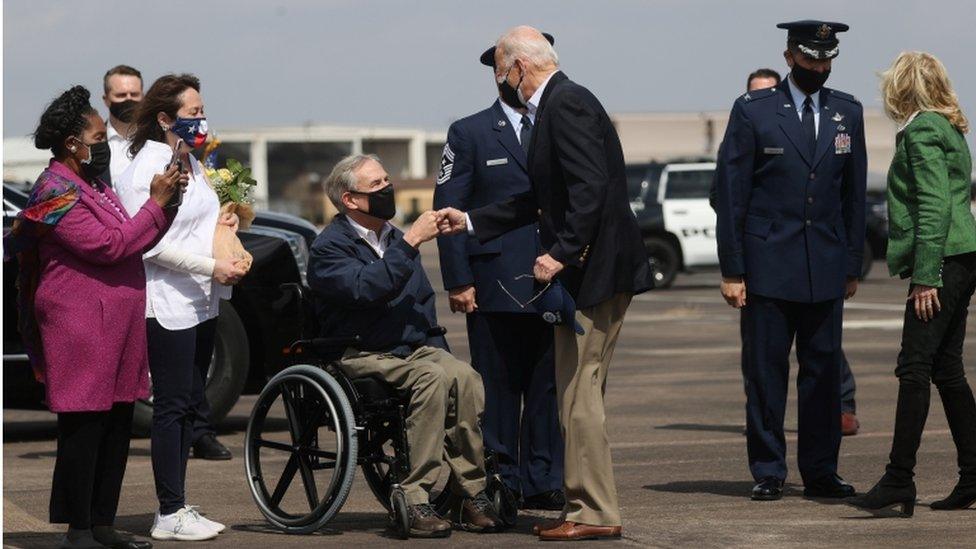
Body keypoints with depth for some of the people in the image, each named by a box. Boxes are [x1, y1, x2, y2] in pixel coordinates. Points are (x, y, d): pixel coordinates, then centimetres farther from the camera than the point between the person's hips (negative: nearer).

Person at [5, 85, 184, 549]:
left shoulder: (93, 186, 17)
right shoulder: (56, 192, -12)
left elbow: (132, 241, 21)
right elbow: (109, 246, -19)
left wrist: (166, 202, 7)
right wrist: (156, 203, -14)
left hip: (116, 328, 9)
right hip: (82, 331, -9)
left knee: (117, 428, 10)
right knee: (84, 430, -5)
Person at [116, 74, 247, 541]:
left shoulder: (191, 163, 15)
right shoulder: (147, 169, -14)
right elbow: (149, 244, -20)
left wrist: (223, 222, 8)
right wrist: (212, 268, -20)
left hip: (200, 302, 9)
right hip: (168, 304, -9)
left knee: (188, 404, 11)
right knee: (171, 407, -5)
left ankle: (178, 507, 17)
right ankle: (170, 515, -1)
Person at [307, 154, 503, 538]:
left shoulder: (395, 238, 19)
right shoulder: (329, 247, -5)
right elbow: (366, 289, -25)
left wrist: (439, 350, 14)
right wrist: (411, 243, -23)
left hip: (414, 348, 6)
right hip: (363, 356, -6)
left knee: (466, 377, -26)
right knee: (432, 378, -34)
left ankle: (472, 494, -23)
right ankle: (414, 500, -33)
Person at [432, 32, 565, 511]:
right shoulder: (469, 134, 4)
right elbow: (448, 210, 0)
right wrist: (458, 282, -7)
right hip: (494, 286, -3)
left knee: (548, 386, 4)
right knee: (496, 389, 0)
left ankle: (542, 483, 10)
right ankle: (500, 486, 6)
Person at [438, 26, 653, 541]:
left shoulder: (566, 104, -14)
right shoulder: (556, 105, 18)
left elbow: (590, 188, -24)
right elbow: (539, 200, 24)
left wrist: (562, 253, -23)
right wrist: (470, 221, 24)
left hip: (594, 267, -11)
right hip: (586, 270, 11)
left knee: (578, 390, -7)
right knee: (578, 392, 14)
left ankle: (595, 513, -3)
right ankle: (585, 504, 19)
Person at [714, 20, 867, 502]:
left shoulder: (847, 113, 10)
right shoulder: (753, 111, -1)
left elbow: (854, 193, 14)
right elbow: (731, 195, -2)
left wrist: (853, 266, 10)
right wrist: (731, 270, -6)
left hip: (826, 267, 3)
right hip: (767, 265, -3)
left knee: (823, 369, 5)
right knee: (765, 370, 0)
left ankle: (820, 471, 11)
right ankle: (768, 472, 7)